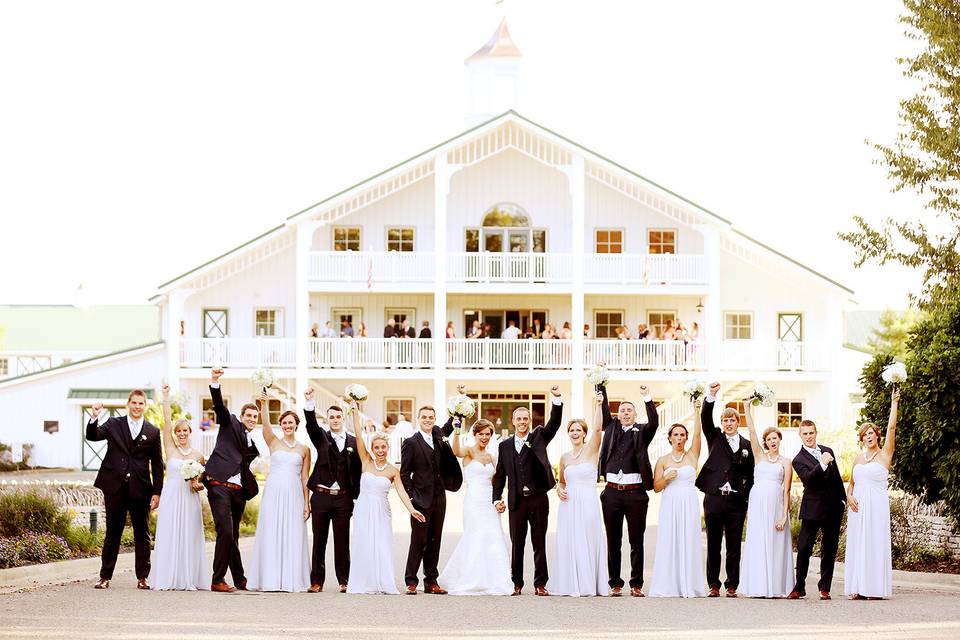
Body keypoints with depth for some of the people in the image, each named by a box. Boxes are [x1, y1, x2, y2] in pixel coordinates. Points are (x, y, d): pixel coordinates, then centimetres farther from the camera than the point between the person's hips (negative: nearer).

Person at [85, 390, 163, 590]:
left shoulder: (153, 432, 7)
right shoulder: (114, 424, 7)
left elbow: (157, 465, 7)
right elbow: (93, 436, -7)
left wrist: (157, 492, 1)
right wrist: (94, 418, -25)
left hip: (140, 489, 1)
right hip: (115, 487, -1)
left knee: (142, 534, 5)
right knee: (113, 533, 4)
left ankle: (142, 577, 11)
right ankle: (105, 577, 8)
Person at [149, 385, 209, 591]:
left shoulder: (198, 456, 8)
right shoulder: (170, 449, 5)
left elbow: (202, 482, 16)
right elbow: (167, 421, -2)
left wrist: (198, 485, -6)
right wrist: (166, 397, -5)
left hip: (190, 500, 1)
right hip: (171, 498, -1)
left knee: (189, 538, 0)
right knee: (169, 537, -4)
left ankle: (189, 579, 3)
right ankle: (168, 579, -2)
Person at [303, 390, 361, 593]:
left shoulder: (353, 442, 8)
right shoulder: (321, 438, 7)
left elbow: (357, 470, 7)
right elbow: (311, 425, -12)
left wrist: (355, 498, 2)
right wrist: (309, 403, -29)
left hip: (343, 498, 0)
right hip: (321, 496, 0)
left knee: (342, 541, 3)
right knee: (319, 540, 3)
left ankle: (344, 580, 9)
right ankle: (317, 581, 6)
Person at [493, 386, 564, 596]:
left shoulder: (538, 437, 5)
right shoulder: (505, 445, 9)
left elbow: (554, 423, -11)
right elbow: (500, 474, 11)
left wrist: (556, 399, -26)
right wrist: (497, 498, 2)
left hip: (538, 499, -1)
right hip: (517, 501, 1)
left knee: (539, 543, 2)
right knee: (516, 544, 6)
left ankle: (540, 584, 6)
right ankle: (516, 583, 13)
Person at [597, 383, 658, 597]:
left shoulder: (642, 432, 7)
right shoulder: (611, 427, 14)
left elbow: (654, 422, -10)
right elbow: (603, 410, 7)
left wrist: (647, 398, -21)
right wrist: (601, 387, -2)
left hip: (635, 492, -2)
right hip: (612, 492, 2)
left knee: (637, 541, 2)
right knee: (613, 541, 5)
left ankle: (636, 584, 7)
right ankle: (615, 583, 10)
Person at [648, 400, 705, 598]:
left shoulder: (692, 455, 8)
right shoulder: (663, 460, 8)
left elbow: (697, 434, -5)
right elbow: (656, 487, 8)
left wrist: (696, 411, -14)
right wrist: (667, 478, -12)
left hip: (689, 504, 0)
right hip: (670, 505, 0)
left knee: (689, 542, -2)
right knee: (669, 542, -4)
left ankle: (688, 585, 0)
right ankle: (669, 585, -2)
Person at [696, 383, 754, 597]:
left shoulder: (746, 445, 9)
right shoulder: (715, 438, 9)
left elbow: (750, 475, 9)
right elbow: (706, 419, -7)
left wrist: (747, 498, 0)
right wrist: (710, 397, -22)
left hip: (737, 501, 0)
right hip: (714, 498, 0)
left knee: (734, 546, 3)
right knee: (713, 544, 3)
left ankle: (732, 586, 9)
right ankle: (713, 585, 8)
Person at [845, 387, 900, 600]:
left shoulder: (884, 455, 1)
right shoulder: (858, 458, 16)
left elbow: (891, 428, -9)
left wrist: (894, 403, -11)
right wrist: (849, 496, 1)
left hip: (877, 504, -5)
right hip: (858, 505, 5)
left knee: (875, 543, -7)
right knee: (857, 544, 2)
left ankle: (875, 588, -5)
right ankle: (859, 588, 3)